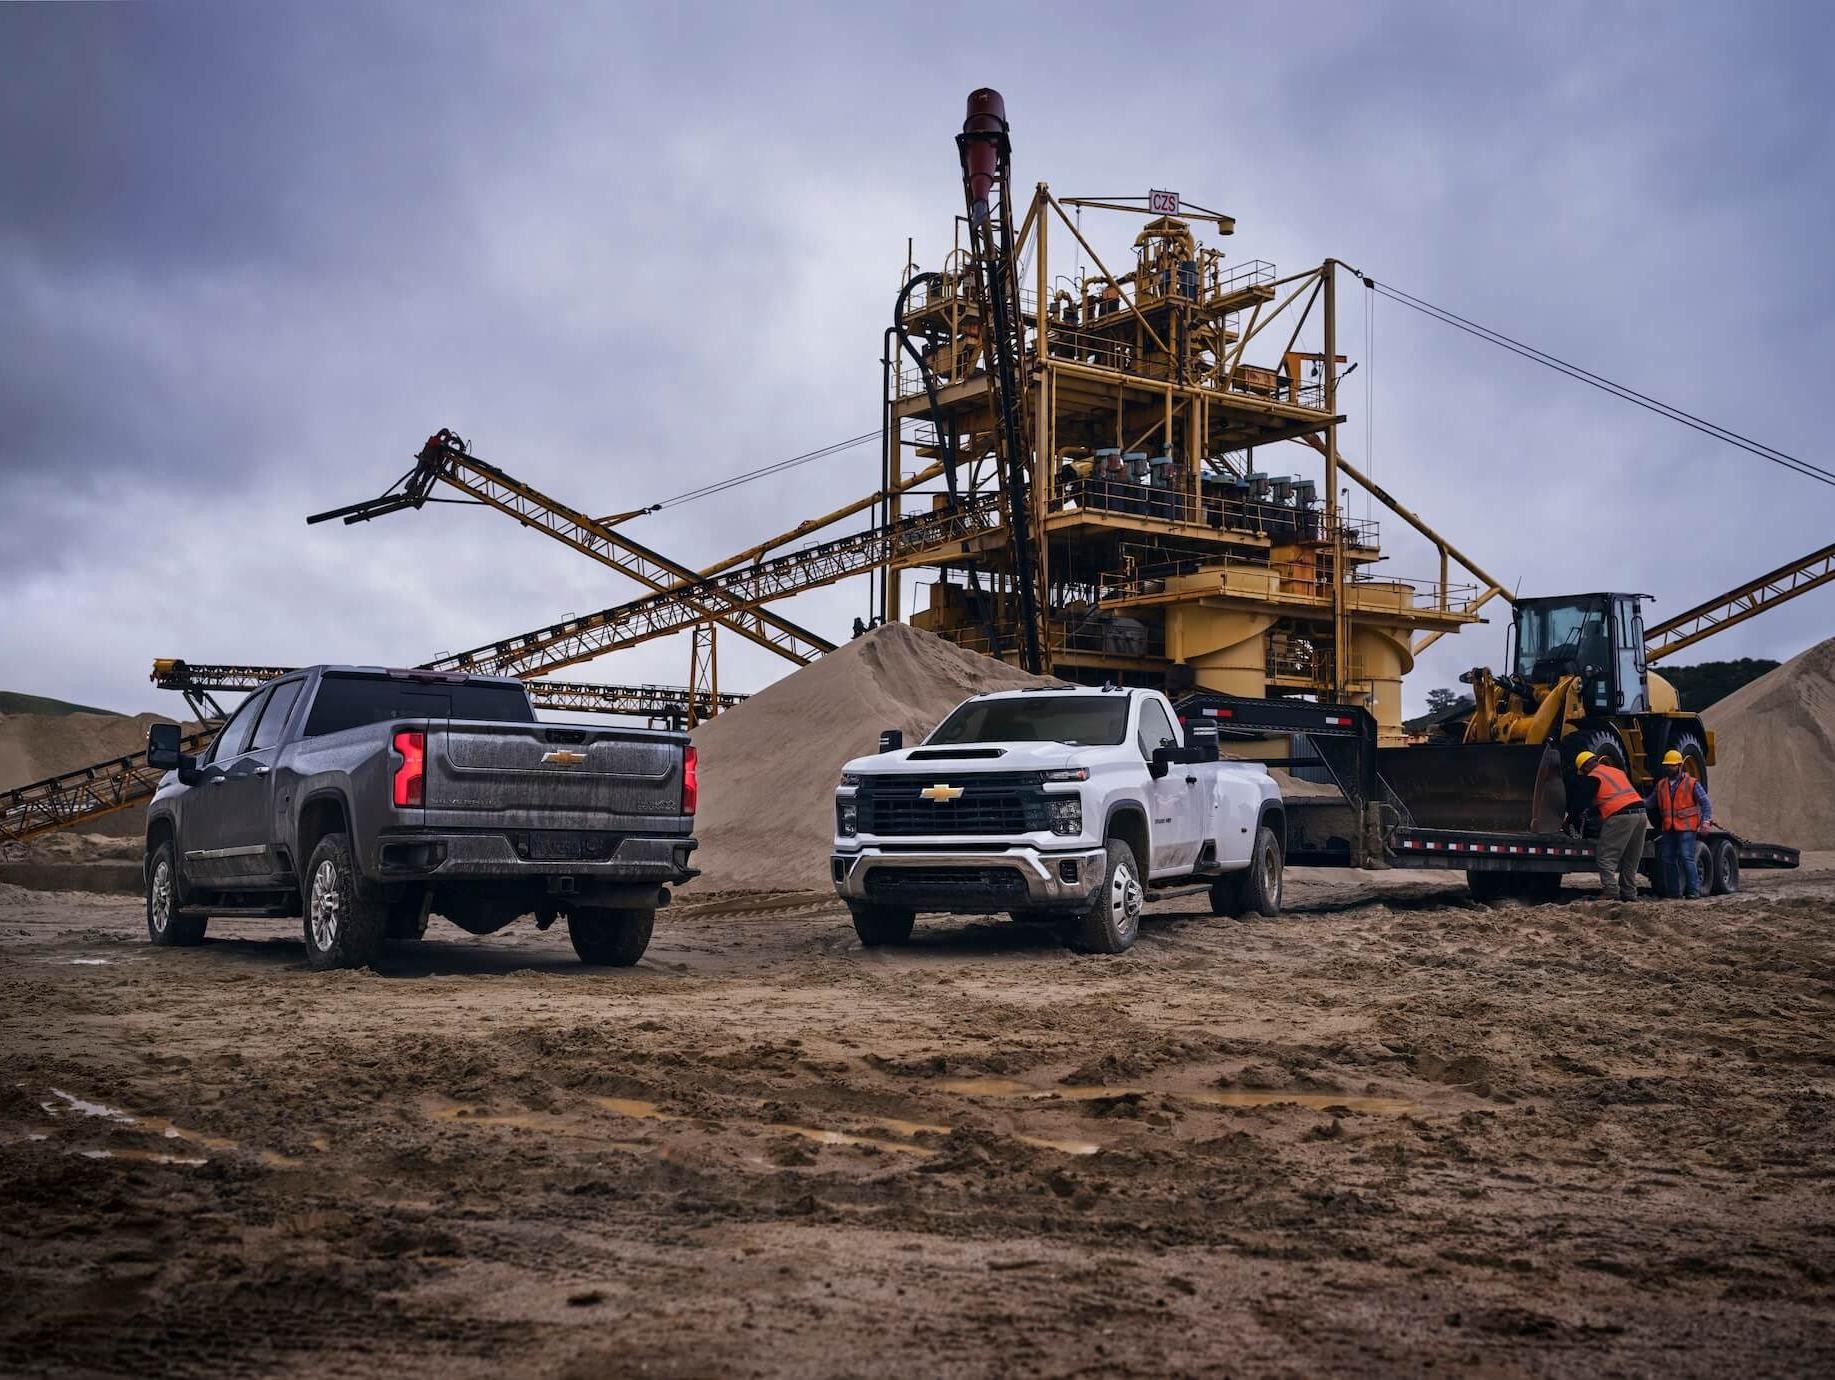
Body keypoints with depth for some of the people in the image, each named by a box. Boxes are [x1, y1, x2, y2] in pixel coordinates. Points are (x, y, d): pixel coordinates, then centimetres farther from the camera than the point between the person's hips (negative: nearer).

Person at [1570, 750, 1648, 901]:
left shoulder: (1592, 777, 3)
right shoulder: (1617, 772, 26)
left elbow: (1580, 802, 3)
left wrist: (1572, 817, 20)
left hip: (1620, 817, -8)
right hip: (1641, 814, 8)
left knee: (1606, 857, -4)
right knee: (1630, 860, 16)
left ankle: (1610, 892, -13)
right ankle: (1629, 893, 17)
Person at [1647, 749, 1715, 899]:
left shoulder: (1692, 784, 1)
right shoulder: (1661, 785, 15)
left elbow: (1705, 803, -1)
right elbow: (1650, 801, 14)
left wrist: (1706, 820, -14)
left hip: (1686, 828, -6)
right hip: (1668, 829, 6)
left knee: (1686, 858, -13)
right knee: (1667, 859, 6)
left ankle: (1693, 891, -8)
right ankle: (1672, 891, 15)